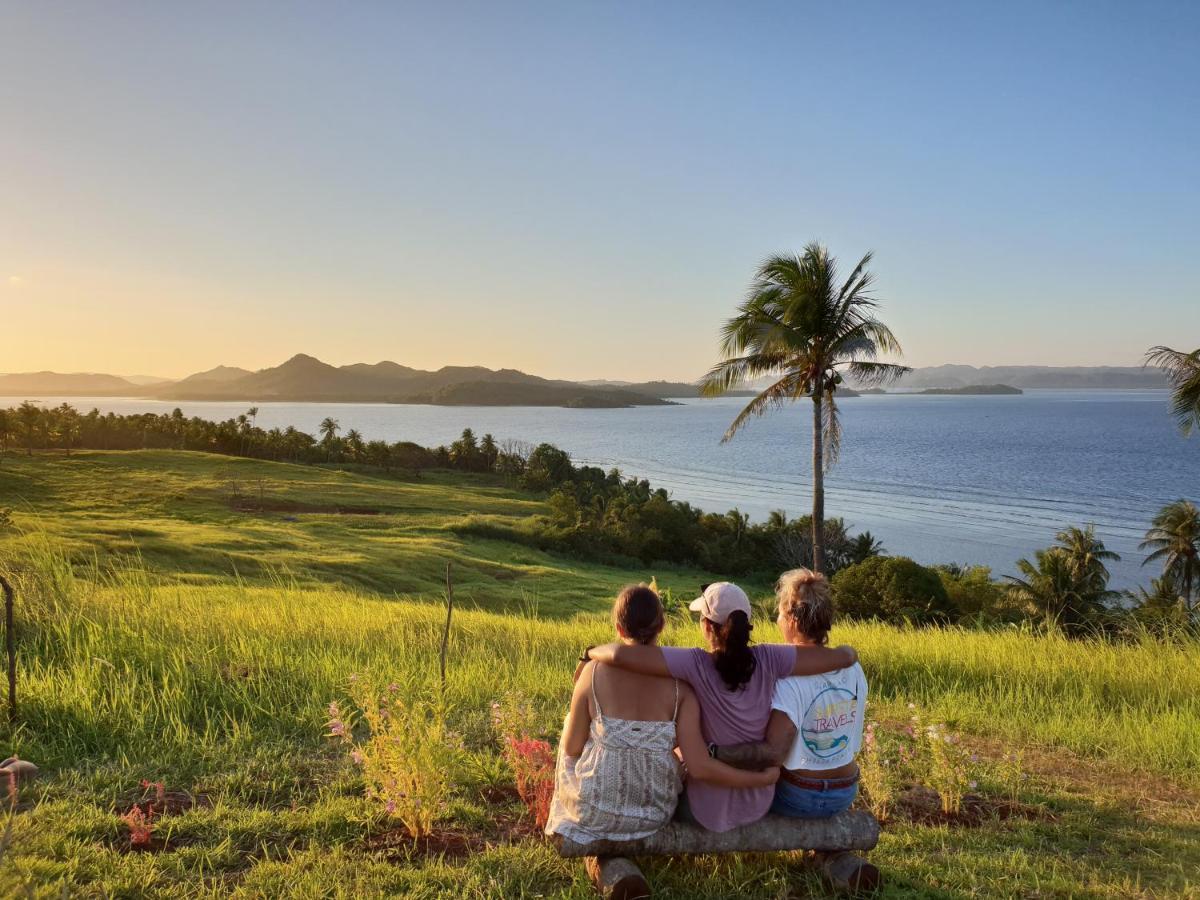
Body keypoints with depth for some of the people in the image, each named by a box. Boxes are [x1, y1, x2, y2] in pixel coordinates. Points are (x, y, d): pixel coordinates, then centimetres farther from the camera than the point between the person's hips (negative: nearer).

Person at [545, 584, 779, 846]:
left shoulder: (593, 673, -17)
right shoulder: (678, 684, -15)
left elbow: (572, 748, -7)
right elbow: (699, 767, -20)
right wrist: (762, 779, -8)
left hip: (594, 811, -1)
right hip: (654, 813, 2)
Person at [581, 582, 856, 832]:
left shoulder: (696, 665, -26)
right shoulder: (768, 661, -17)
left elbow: (621, 655, -34)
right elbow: (844, 656, -16)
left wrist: (591, 652, -13)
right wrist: (847, 651, 8)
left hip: (709, 813, -3)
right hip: (759, 805, 4)